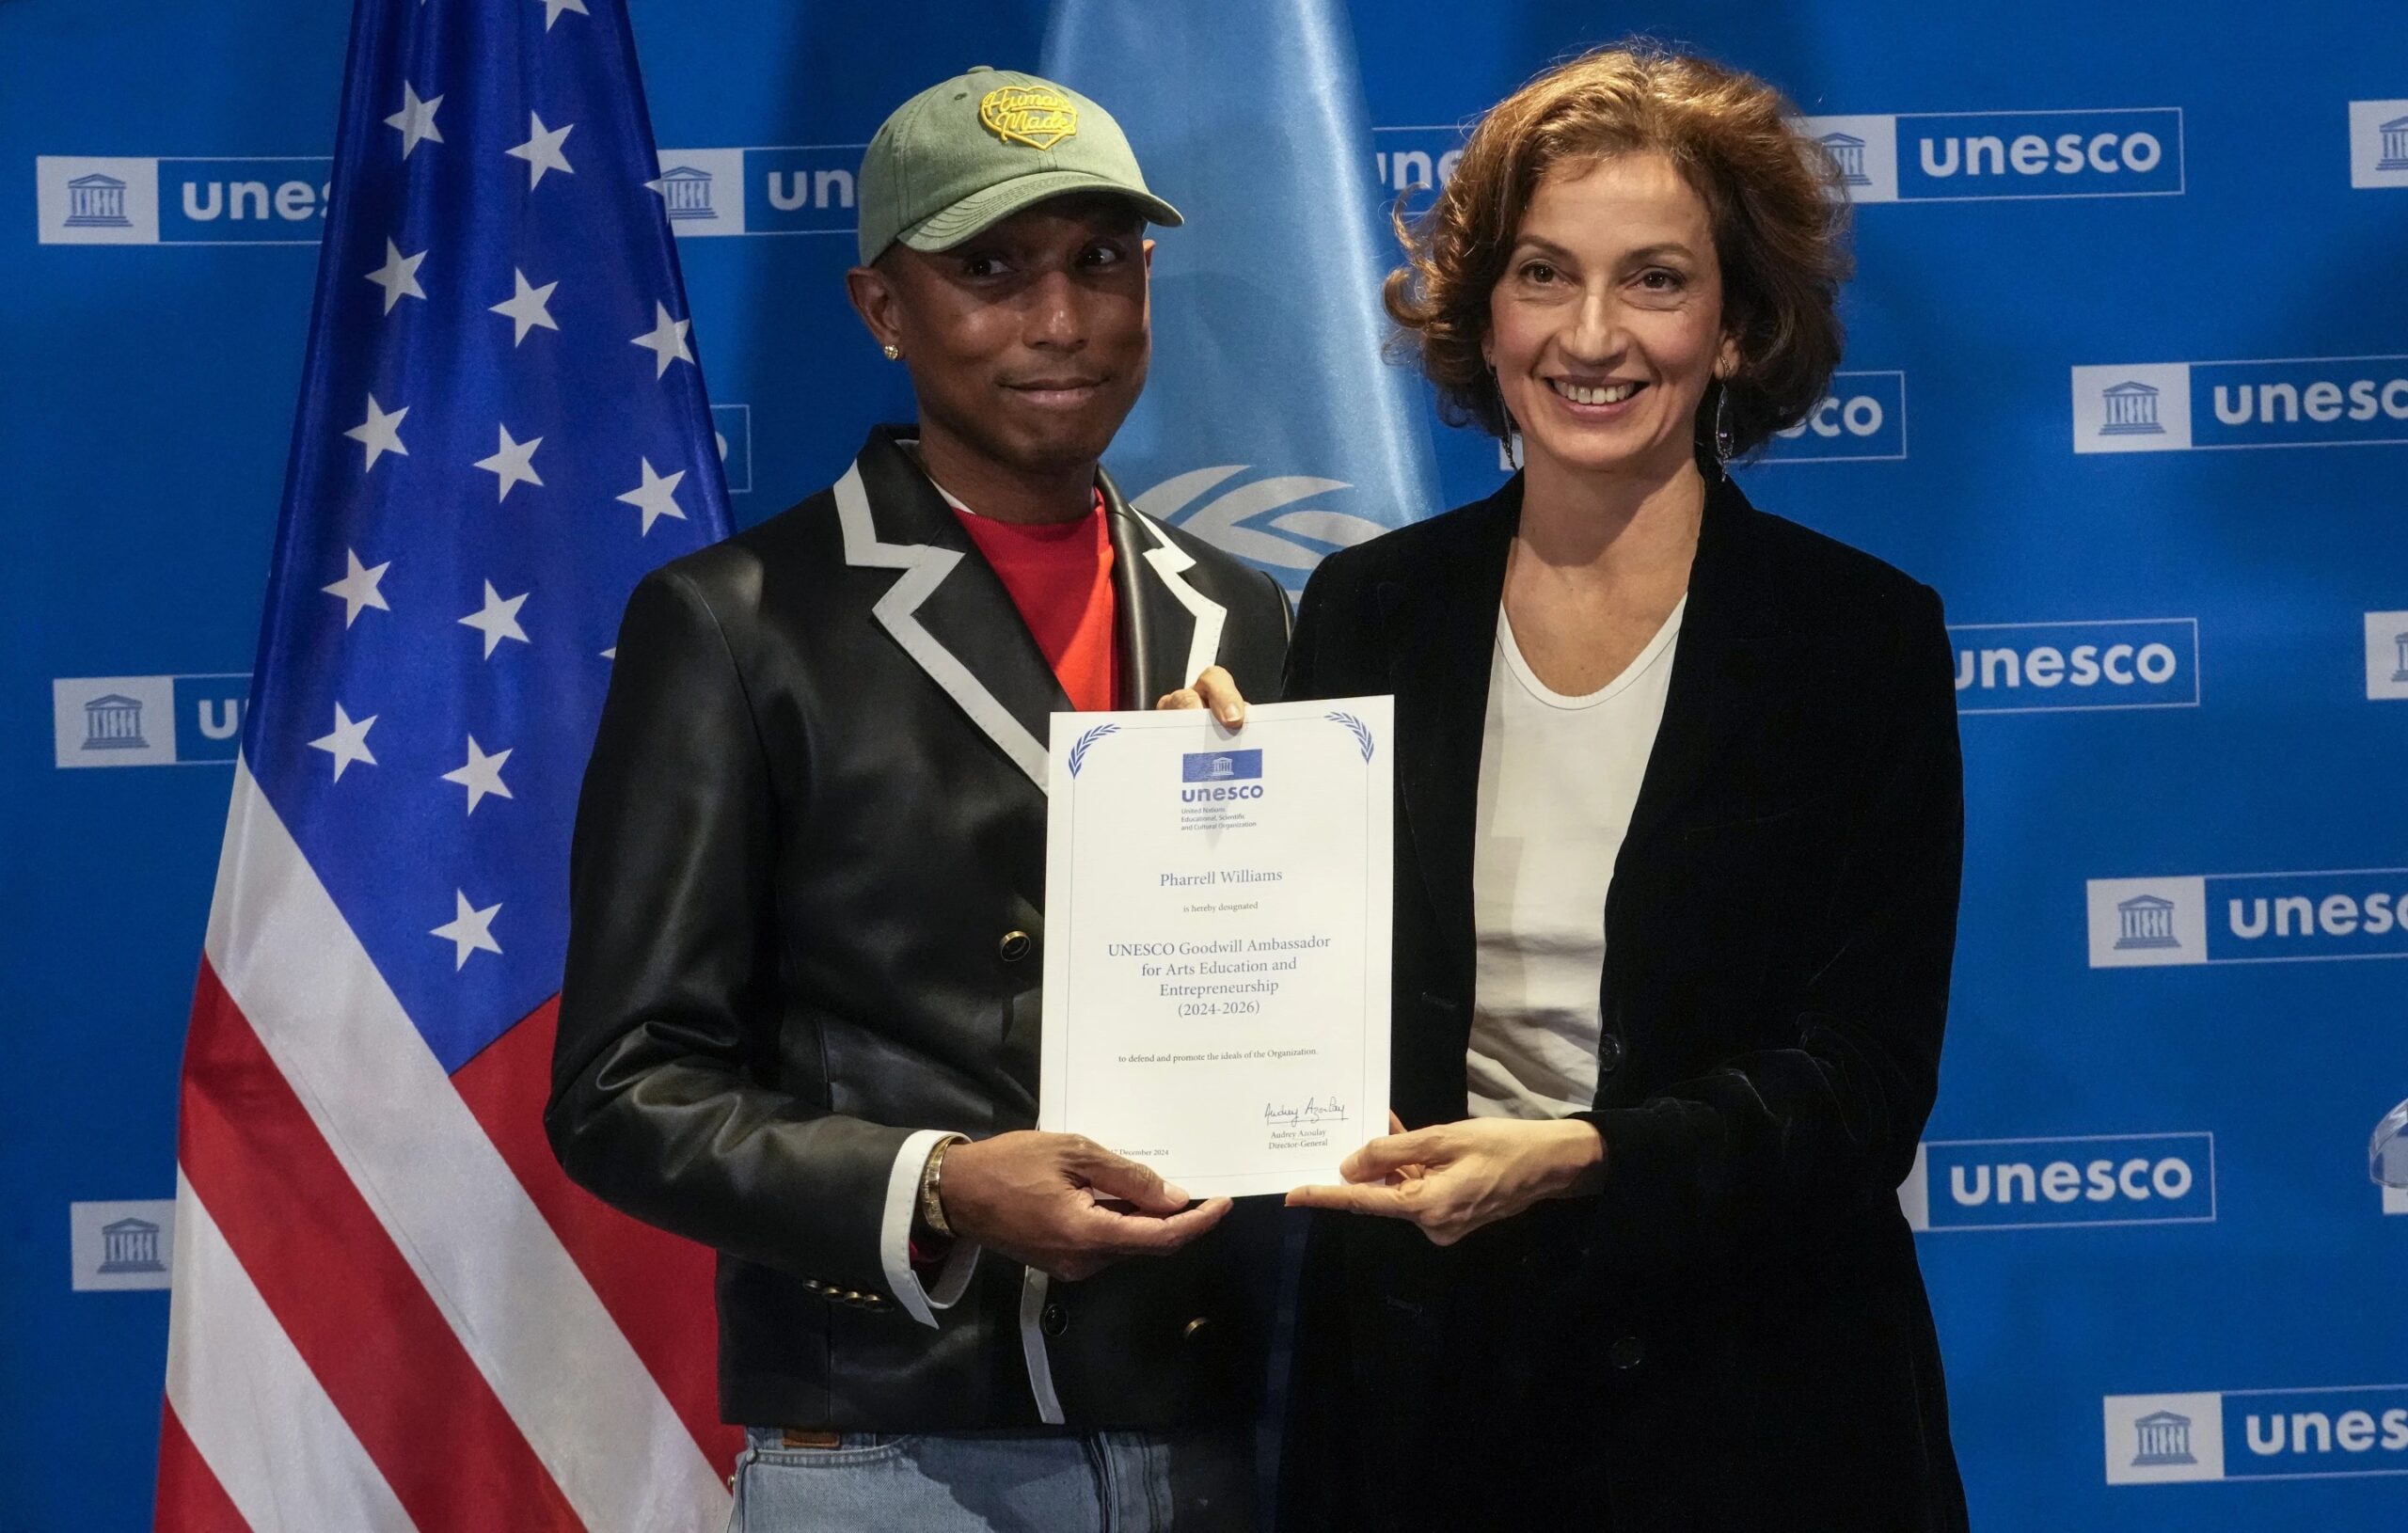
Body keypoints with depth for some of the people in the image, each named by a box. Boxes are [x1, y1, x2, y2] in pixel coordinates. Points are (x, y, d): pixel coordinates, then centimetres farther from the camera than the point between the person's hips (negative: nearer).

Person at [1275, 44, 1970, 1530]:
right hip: (1411, 1371, 2)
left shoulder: (1866, 640, -5)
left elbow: (1863, 1085, -10)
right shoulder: (1367, 614, 2)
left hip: (1743, 1403, -2)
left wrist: (1573, 1163, -25)